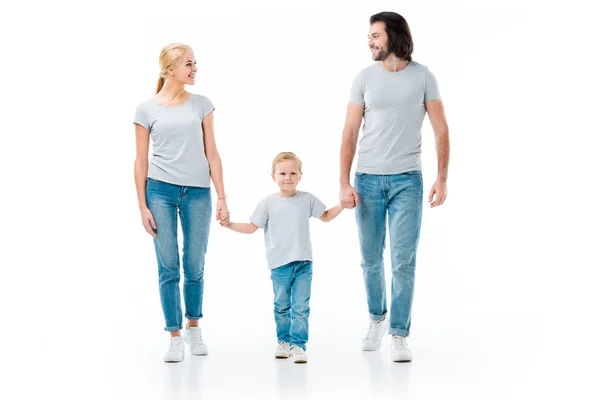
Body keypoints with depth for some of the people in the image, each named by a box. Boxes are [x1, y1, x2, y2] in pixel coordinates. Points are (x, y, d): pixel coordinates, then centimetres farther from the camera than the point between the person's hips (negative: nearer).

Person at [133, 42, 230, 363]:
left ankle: (193, 327, 28)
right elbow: (141, 161, 3)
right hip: (160, 191, -1)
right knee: (168, 268, 0)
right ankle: (175, 337, 10)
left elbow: (212, 154, 7)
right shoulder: (147, 110, 2)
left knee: (195, 268, 7)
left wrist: (222, 196, 1)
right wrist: (143, 207, -2)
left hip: (197, 192, 2)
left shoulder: (201, 105, 7)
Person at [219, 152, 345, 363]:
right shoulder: (268, 203, -1)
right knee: (282, 305, 12)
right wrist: (229, 224, -10)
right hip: (279, 265, 0)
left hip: (303, 263, 0)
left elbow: (326, 216, 17)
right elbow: (251, 227, 2)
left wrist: (342, 205, 3)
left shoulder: (307, 199, 3)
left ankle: (298, 345, -2)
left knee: (301, 306, -4)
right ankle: (284, 340, 27)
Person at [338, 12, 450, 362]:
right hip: (368, 179, 2)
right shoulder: (364, 78, 3)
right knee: (371, 259, 11)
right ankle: (377, 317, 34)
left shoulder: (423, 77, 0)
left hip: (407, 181, -2)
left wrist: (442, 178, -6)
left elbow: (441, 131, 2)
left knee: (404, 261, -4)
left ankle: (399, 335, 4)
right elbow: (350, 134, 2)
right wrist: (344, 183, -5)